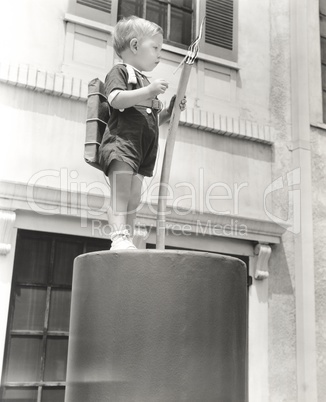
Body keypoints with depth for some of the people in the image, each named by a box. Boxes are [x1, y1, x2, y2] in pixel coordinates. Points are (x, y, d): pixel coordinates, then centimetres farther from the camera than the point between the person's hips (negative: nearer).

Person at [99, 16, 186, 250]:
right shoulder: (121, 72, 4)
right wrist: (148, 91, -22)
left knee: (134, 198, 3)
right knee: (121, 193, -16)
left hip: (142, 150, 8)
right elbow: (115, 99, -17)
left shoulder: (145, 81, 31)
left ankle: (128, 239, 3)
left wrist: (170, 110, 16)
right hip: (121, 141, -8)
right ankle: (119, 237, -20)